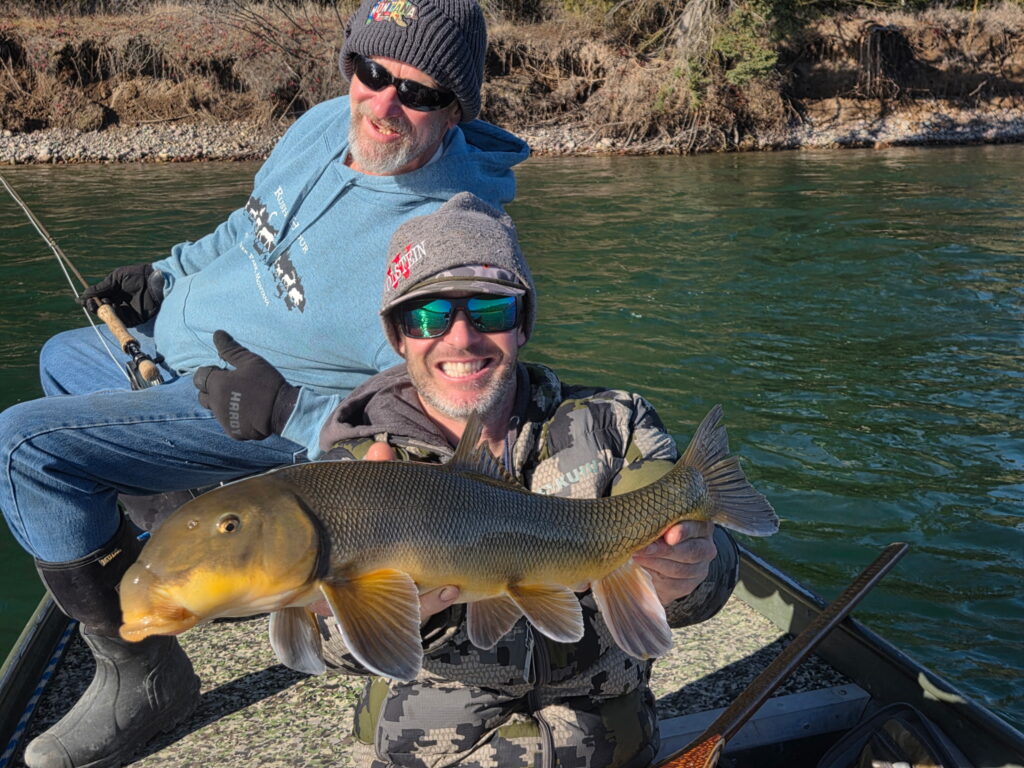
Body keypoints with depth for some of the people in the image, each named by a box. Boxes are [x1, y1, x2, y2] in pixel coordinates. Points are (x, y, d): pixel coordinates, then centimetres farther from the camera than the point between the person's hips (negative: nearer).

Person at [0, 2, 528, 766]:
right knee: (63, 359, 32)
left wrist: (287, 410, -33)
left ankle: (145, 676, -6)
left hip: (281, 419, -10)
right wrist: (165, 276, 13)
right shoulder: (326, 126, -5)